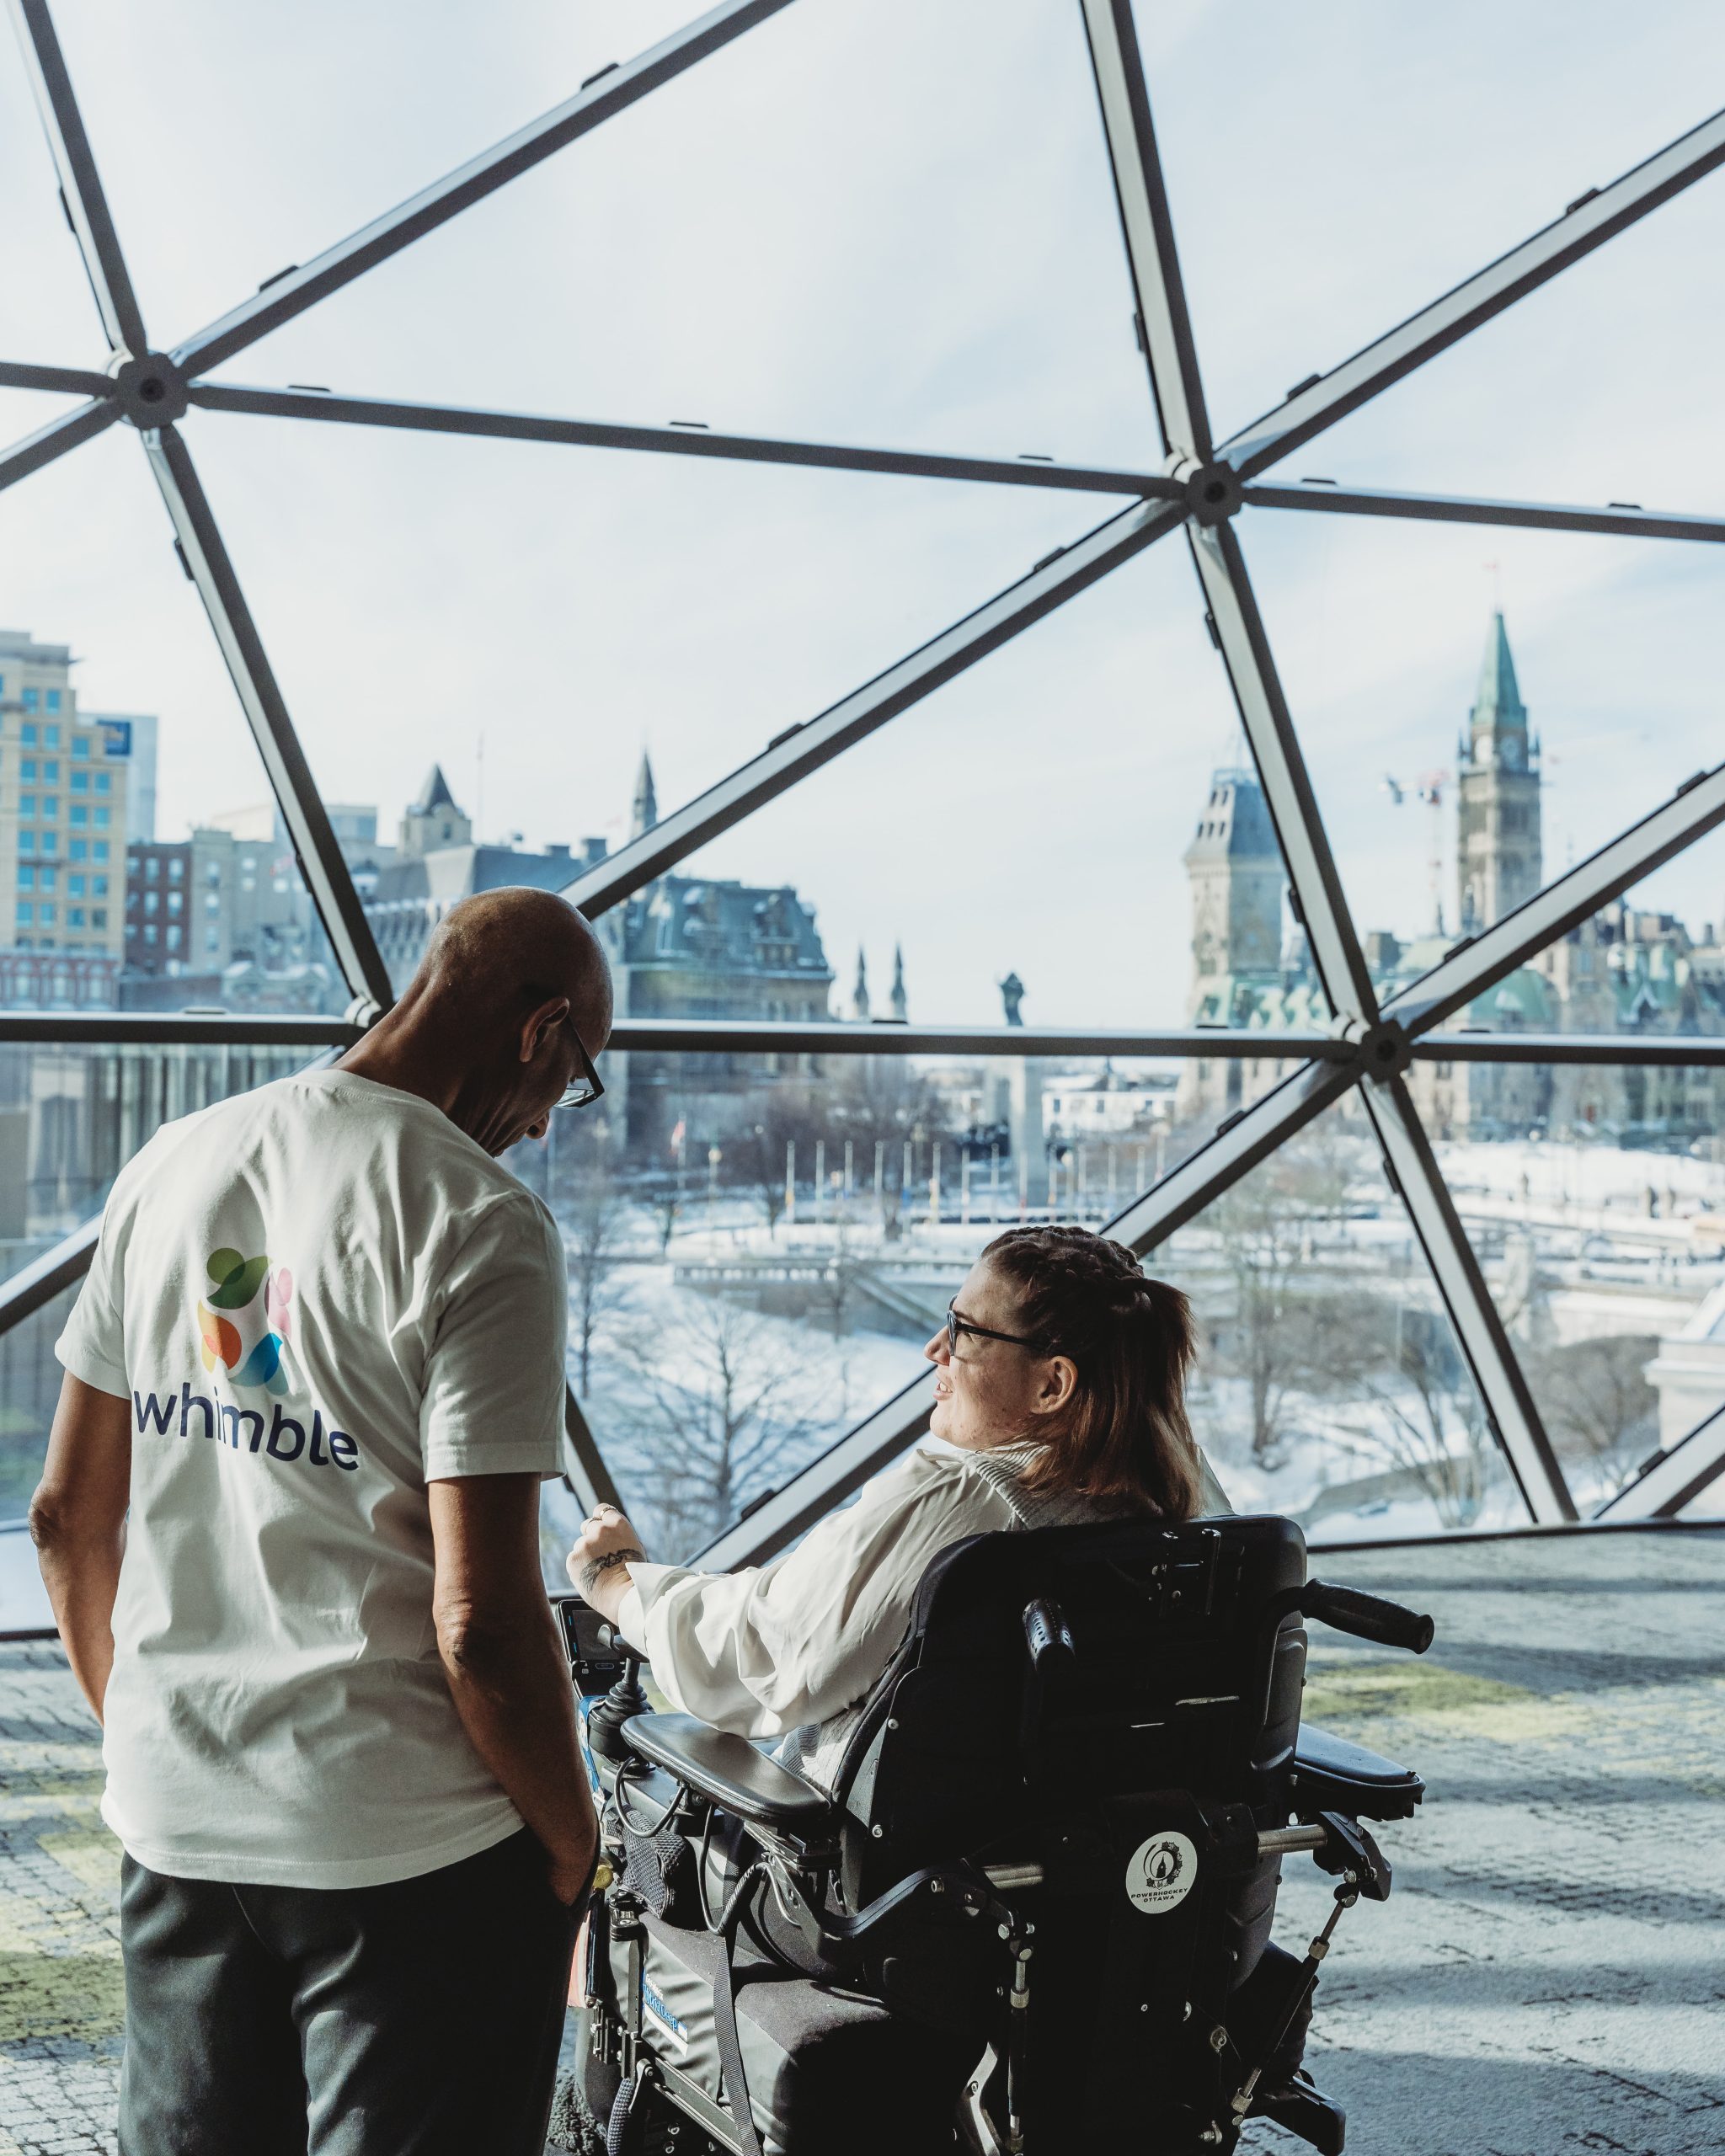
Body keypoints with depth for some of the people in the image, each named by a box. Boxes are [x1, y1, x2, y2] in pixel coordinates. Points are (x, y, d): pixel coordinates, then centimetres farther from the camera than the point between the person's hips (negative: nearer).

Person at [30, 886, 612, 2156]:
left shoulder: (172, 1166, 4)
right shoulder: (482, 1224, -17)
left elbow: (67, 1517, 10)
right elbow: (480, 1620, -20)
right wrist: (572, 1846, -5)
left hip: (173, 1825, 6)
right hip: (411, 1849, -6)